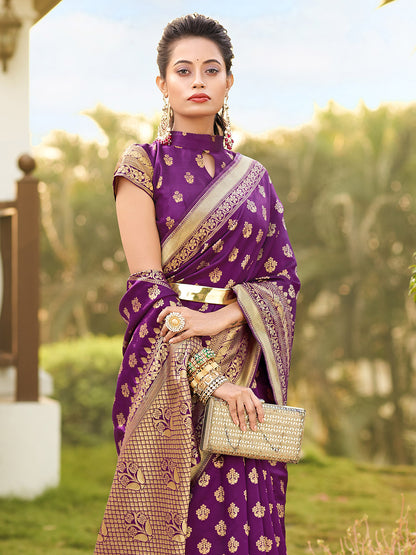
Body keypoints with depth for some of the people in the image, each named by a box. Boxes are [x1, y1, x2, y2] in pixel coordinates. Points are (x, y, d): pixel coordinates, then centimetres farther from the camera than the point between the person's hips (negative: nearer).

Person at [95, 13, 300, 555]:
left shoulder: (254, 178, 14)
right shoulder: (143, 165, 1)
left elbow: (284, 278, 7)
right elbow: (147, 286, -7)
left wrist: (220, 316, -13)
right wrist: (208, 374, -17)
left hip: (247, 369, 4)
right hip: (170, 374, -3)